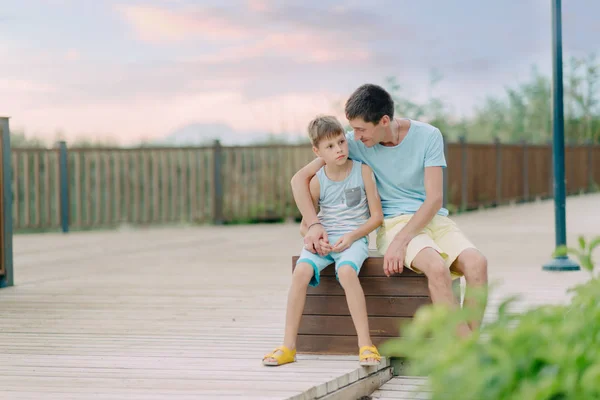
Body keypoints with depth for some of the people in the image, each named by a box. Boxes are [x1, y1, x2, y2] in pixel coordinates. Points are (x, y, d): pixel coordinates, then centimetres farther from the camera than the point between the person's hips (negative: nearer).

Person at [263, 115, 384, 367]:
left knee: (346, 271, -36)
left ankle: (365, 345, -31)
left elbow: (376, 216, 1)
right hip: (322, 240, 2)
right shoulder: (317, 181, 3)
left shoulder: (362, 171, -1)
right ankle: (288, 346, -22)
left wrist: (351, 236, -13)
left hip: (353, 239, -2)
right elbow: (305, 225, 11)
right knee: (301, 271, -28)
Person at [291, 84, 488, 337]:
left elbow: (434, 199, -10)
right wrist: (313, 225, -15)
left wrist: (401, 241, -23)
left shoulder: (428, 136, -5)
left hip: (434, 218, 2)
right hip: (394, 221, -1)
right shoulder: (356, 143, -2)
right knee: (436, 266, -35)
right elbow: (300, 178, 1)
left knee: (476, 263, -31)